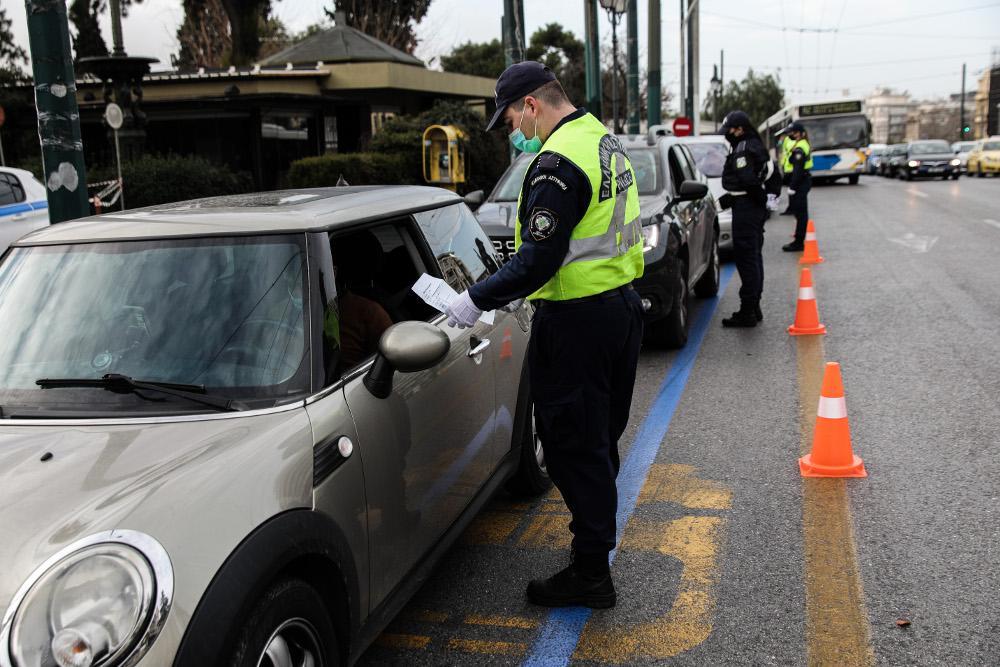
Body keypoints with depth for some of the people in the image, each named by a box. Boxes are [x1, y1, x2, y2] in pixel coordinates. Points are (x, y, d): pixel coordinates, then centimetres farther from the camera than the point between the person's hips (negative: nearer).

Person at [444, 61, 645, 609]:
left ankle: (591, 573, 8)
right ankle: (596, 538, 37)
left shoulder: (557, 161, -19)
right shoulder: (604, 141, 12)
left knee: (573, 445, -1)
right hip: (622, 303, 10)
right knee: (600, 436, 21)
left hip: (577, 321, -10)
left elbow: (539, 260, -25)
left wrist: (476, 301, -17)